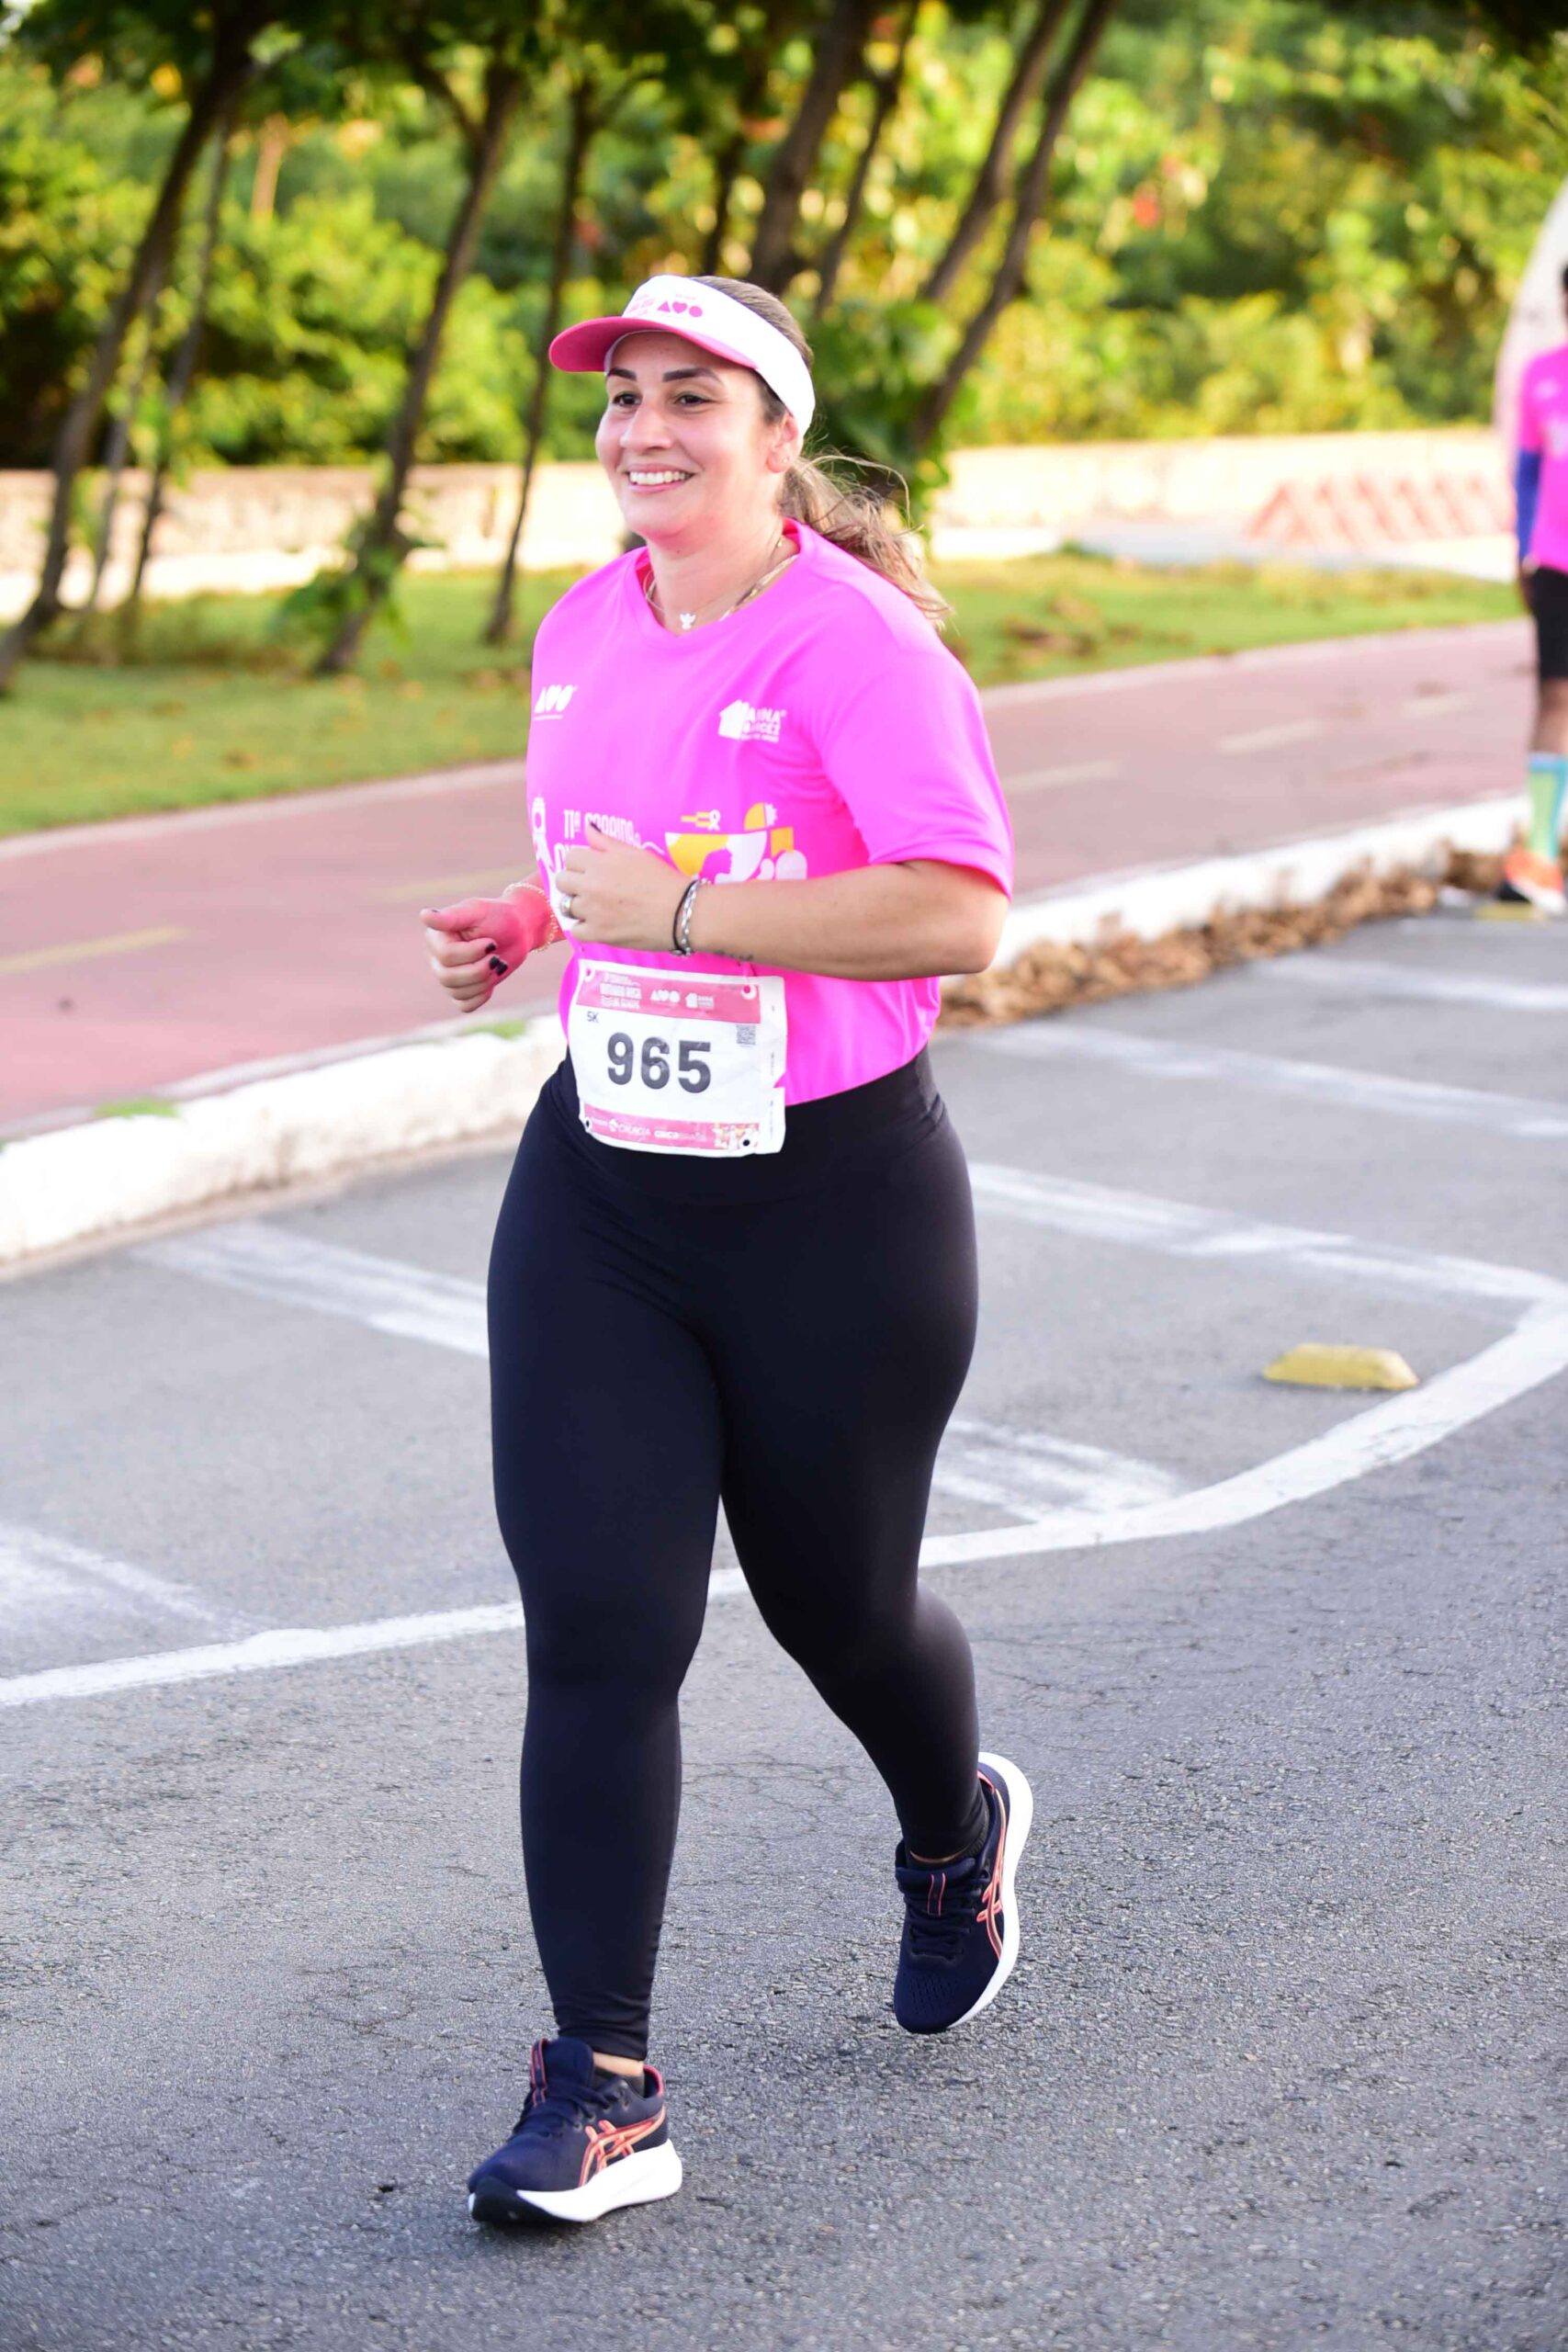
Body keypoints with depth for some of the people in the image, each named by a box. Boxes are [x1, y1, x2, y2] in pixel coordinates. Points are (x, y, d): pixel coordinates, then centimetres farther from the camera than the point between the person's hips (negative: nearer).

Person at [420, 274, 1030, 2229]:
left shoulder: (855, 641, -16)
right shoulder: (581, 631, 6)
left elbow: (963, 908, -28)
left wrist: (674, 909, -26)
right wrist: (525, 922, 5)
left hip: (837, 1203, -5)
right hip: (599, 1189, 5)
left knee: (837, 1605, 13)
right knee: (594, 1625, -4)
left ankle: (957, 1835, 49)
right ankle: (603, 2089, 2)